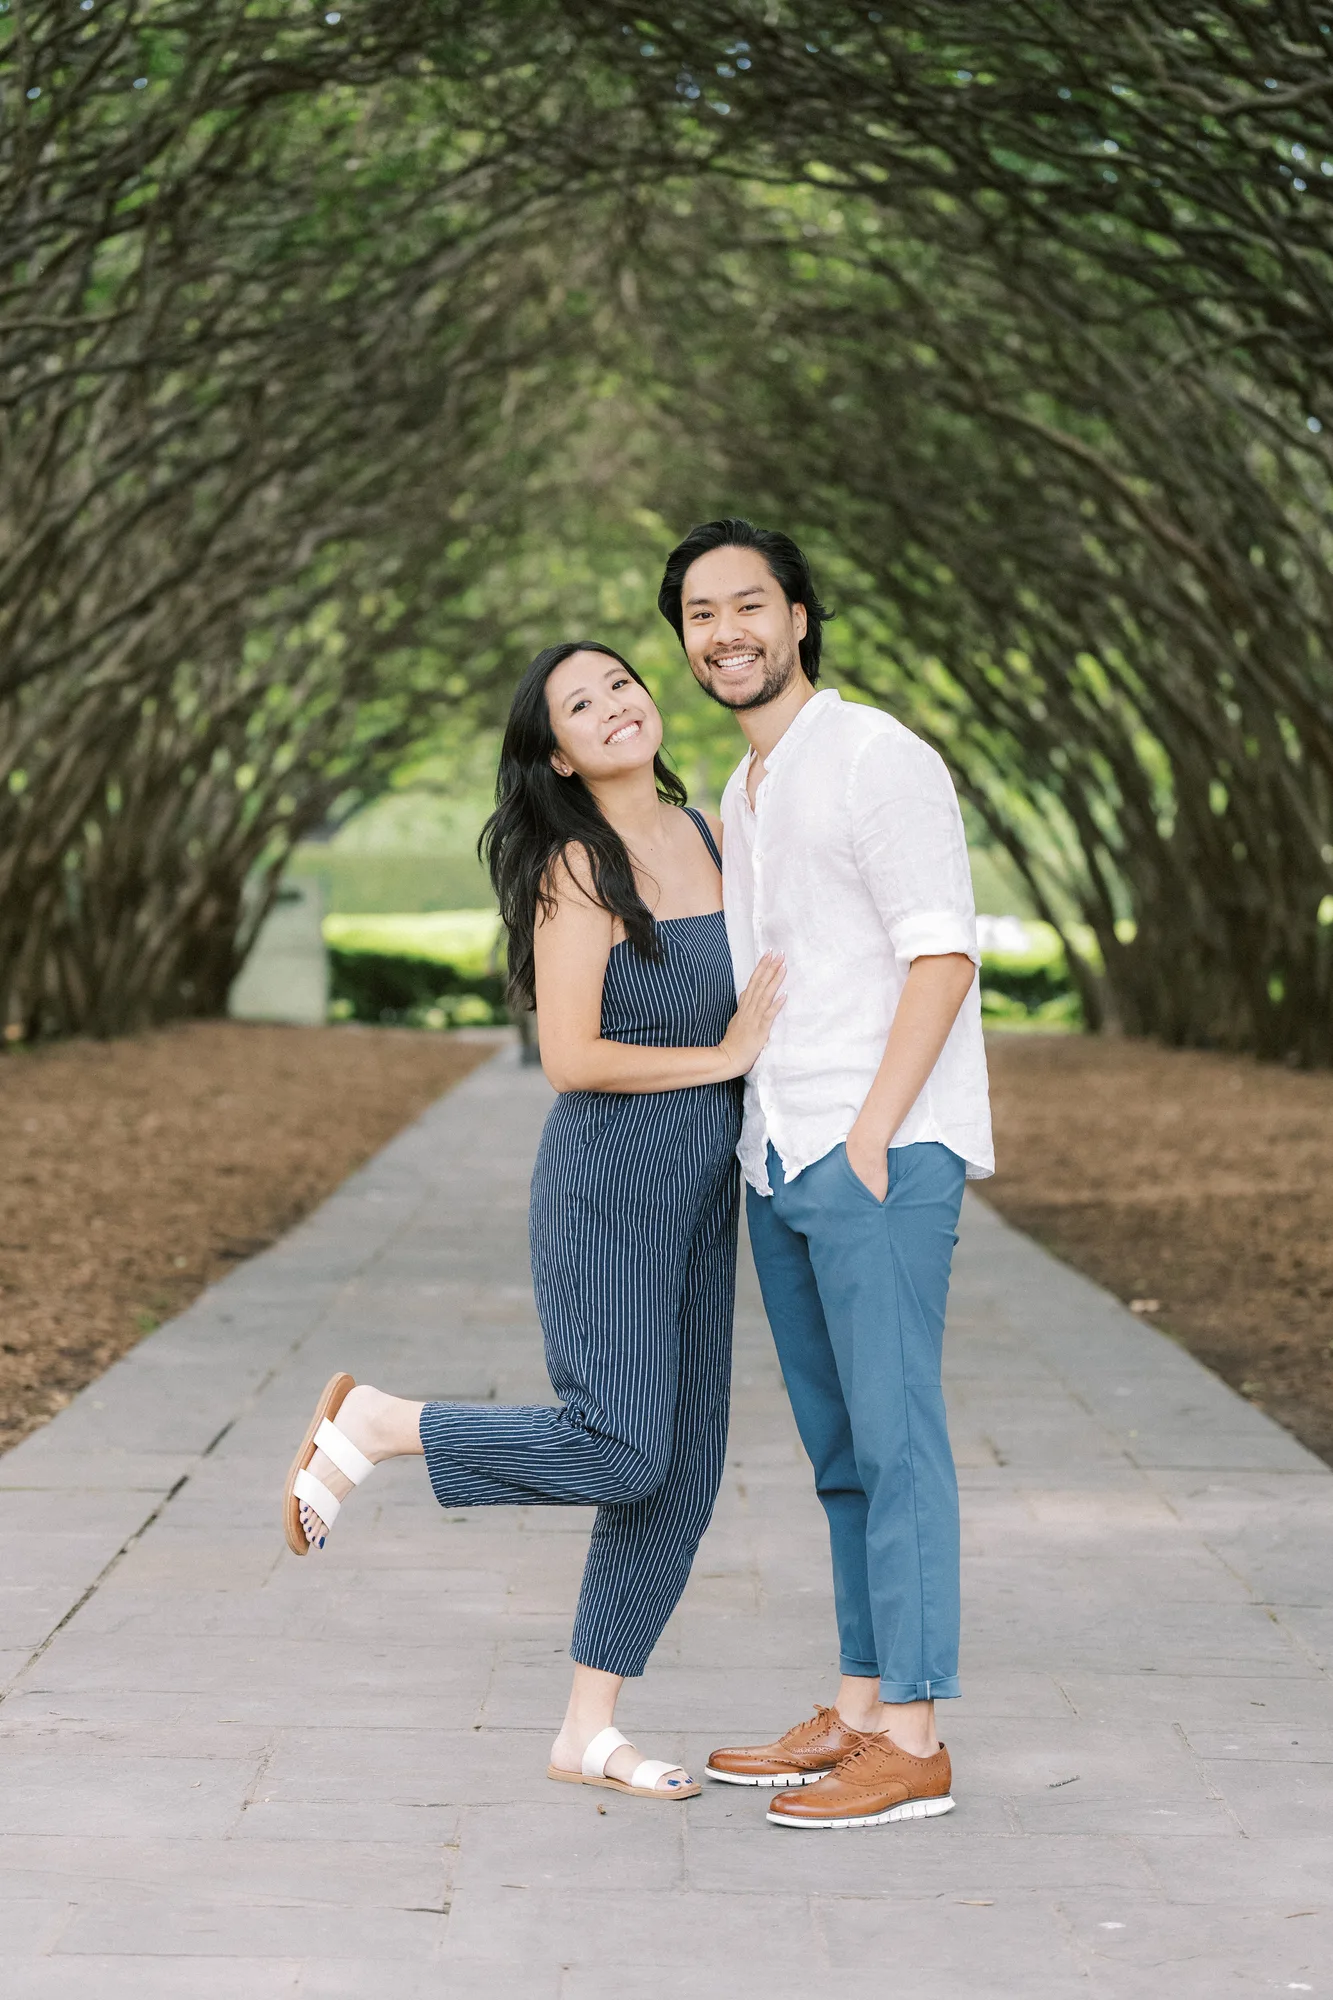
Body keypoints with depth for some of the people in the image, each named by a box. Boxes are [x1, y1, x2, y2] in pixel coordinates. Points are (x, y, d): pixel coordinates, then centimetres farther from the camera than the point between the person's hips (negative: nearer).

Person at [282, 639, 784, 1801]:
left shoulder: (706, 831, 9)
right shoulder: (577, 867, -12)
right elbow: (573, 1058, -18)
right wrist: (727, 1058, -12)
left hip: (701, 1187, 8)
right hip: (607, 1181, -7)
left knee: (684, 1471, 6)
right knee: (617, 1454, -14)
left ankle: (589, 1735, 14)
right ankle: (371, 1425, 5)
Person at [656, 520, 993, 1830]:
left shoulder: (877, 758, -8)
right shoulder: (743, 800, 19)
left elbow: (942, 958, -15)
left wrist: (868, 1138, -18)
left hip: (882, 1154, -9)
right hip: (781, 1159, 9)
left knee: (893, 1438, -6)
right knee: (839, 1449, 11)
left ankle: (911, 1743, -2)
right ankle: (856, 1715, 18)